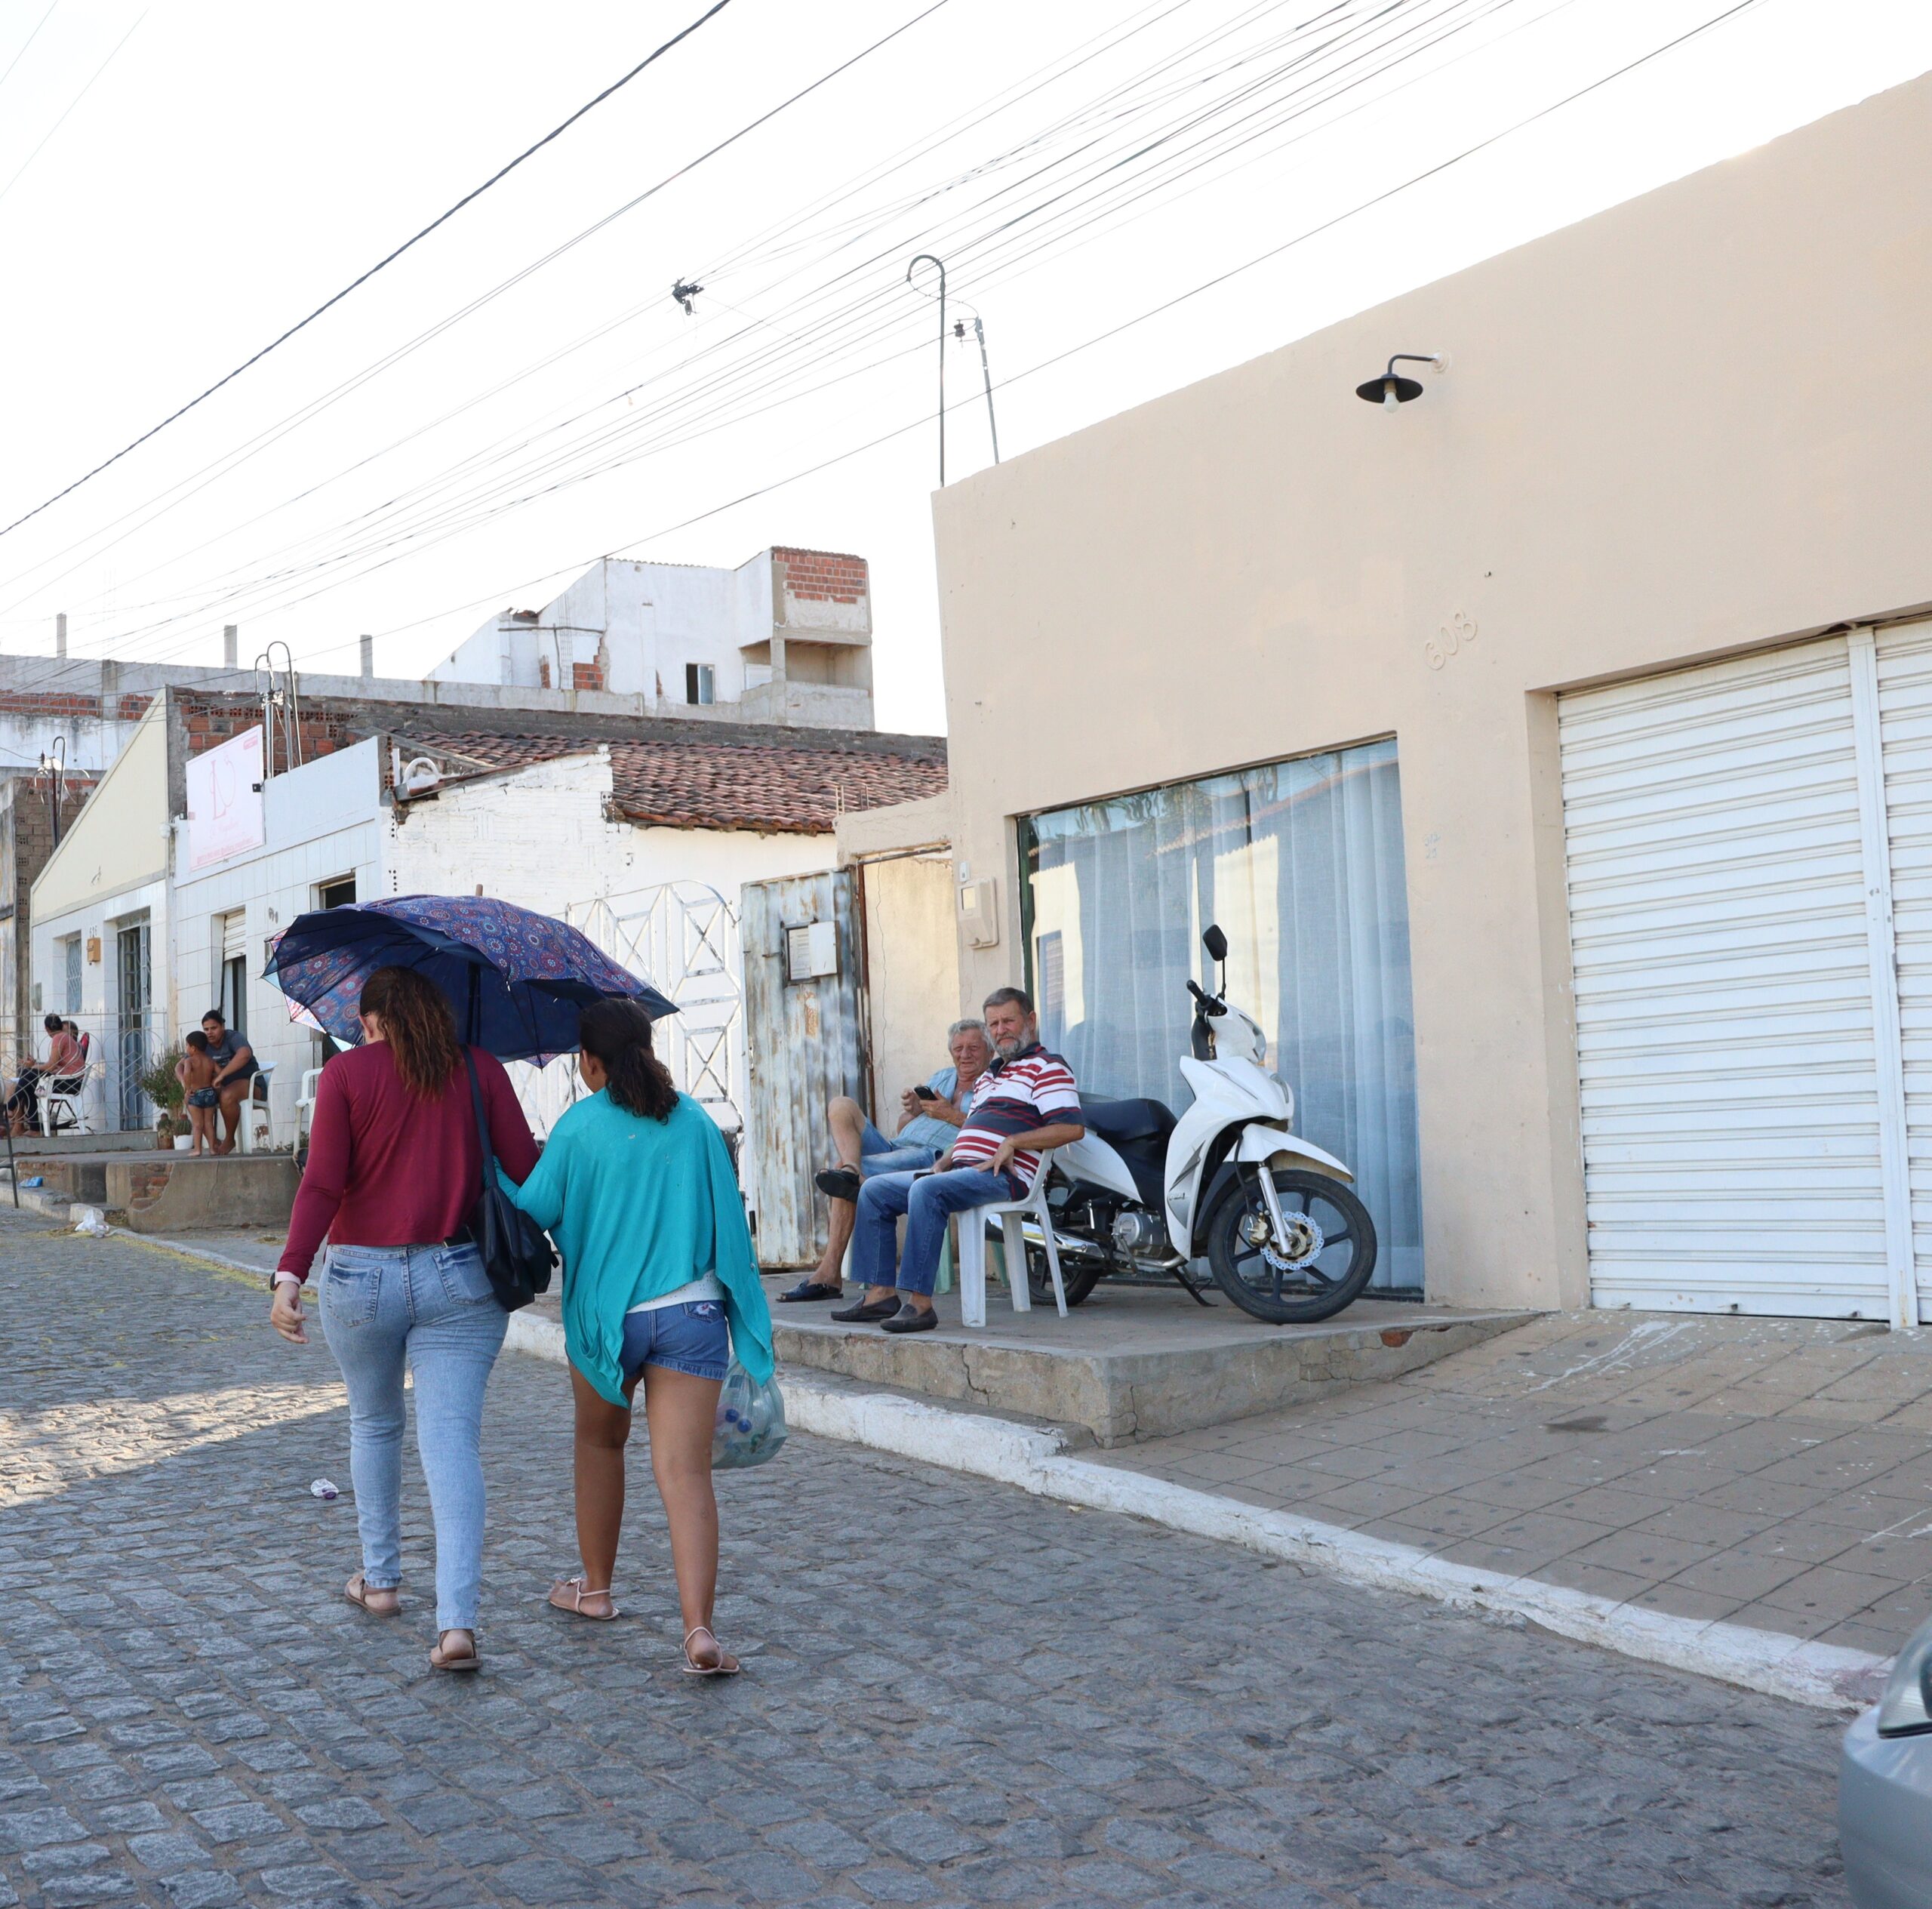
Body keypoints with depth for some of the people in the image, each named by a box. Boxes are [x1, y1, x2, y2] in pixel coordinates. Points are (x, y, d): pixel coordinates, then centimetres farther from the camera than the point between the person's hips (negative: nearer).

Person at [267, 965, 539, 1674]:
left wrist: (289, 1275, -12)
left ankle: (381, 1579, 35)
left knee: (374, 1425, 23)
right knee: (451, 1438, -3)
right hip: (459, 1278, 0)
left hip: (362, 1276, 0)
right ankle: (457, 1619, -14)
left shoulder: (347, 1072, -2)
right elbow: (524, 1168, -3)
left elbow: (323, 1184, -10)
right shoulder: (480, 1069, 1)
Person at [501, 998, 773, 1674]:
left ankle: (595, 1587, 37)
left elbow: (534, 1211, -1)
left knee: (600, 1443, 24)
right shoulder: (695, 1122, 4)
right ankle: (700, 1627, -18)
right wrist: (742, 1309, 19)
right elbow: (728, 1217, 9)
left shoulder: (579, 1128, -6)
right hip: (693, 1313, 1)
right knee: (685, 1471, -5)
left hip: (607, 1312, -1)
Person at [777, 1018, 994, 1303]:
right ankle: (851, 1169, -34)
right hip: (896, 1146, 8)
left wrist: (953, 1116, -10)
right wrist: (913, 1112, 6)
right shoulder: (942, 1078, 31)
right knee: (841, 1106, -12)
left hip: (935, 1157, -8)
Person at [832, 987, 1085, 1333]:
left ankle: (919, 1302, -35)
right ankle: (881, 1293, -5)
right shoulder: (989, 1076, 30)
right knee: (873, 1191, 2)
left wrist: (1012, 1142, -18)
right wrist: (944, 1161, 11)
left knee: (926, 1191, -35)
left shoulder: (1046, 1067, 1)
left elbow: (1073, 1127, -13)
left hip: (1005, 1176, -10)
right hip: (961, 1169, 10)